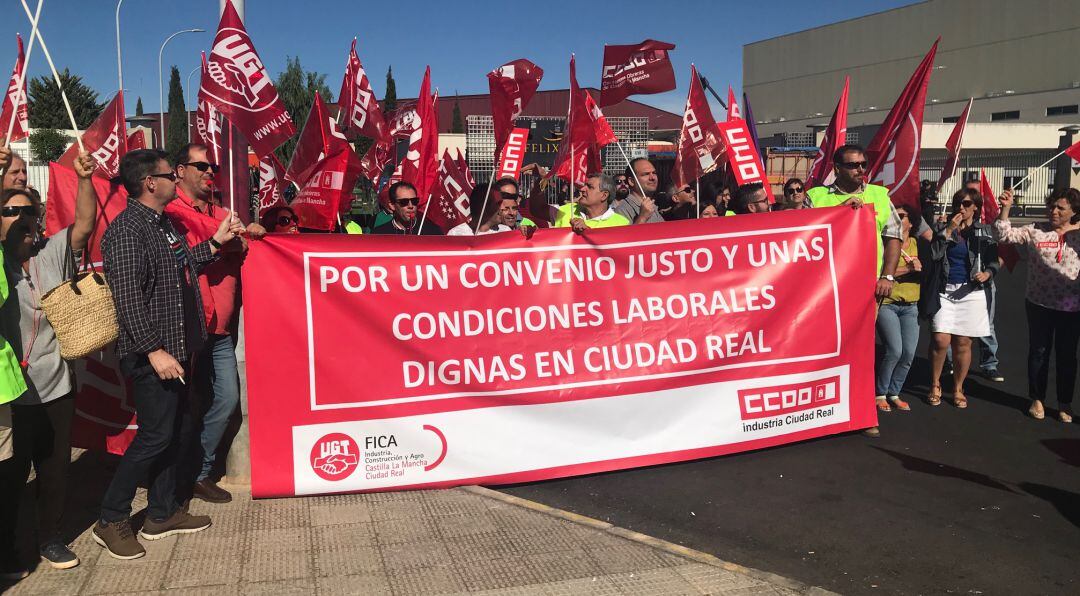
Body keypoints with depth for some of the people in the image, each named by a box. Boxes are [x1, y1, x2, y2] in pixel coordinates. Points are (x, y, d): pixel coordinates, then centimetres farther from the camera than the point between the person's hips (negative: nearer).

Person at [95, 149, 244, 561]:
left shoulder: (162, 223, 12)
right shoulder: (126, 230, -18)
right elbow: (128, 298, -22)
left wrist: (215, 243, 15)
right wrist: (155, 351, -24)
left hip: (176, 346, 10)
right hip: (152, 354, -10)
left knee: (176, 430, 15)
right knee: (155, 435, -3)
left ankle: (162, 514, 27)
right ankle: (111, 522, 12)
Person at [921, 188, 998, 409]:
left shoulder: (984, 232, 8)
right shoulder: (942, 228, 8)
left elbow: (994, 261, 12)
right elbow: (934, 254, -7)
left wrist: (987, 273, -9)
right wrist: (949, 229, -10)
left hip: (971, 292, 1)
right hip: (944, 291, 0)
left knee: (963, 343, 3)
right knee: (941, 340, -12)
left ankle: (958, 389, 19)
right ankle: (935, 385, 8)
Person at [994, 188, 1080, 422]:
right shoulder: (1036, 231, -2)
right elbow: (1005, 235, -8)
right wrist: (1005, 209, -18)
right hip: (1040, 304, 0)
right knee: (1039, 352, 10)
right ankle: (1037, 399, 24)